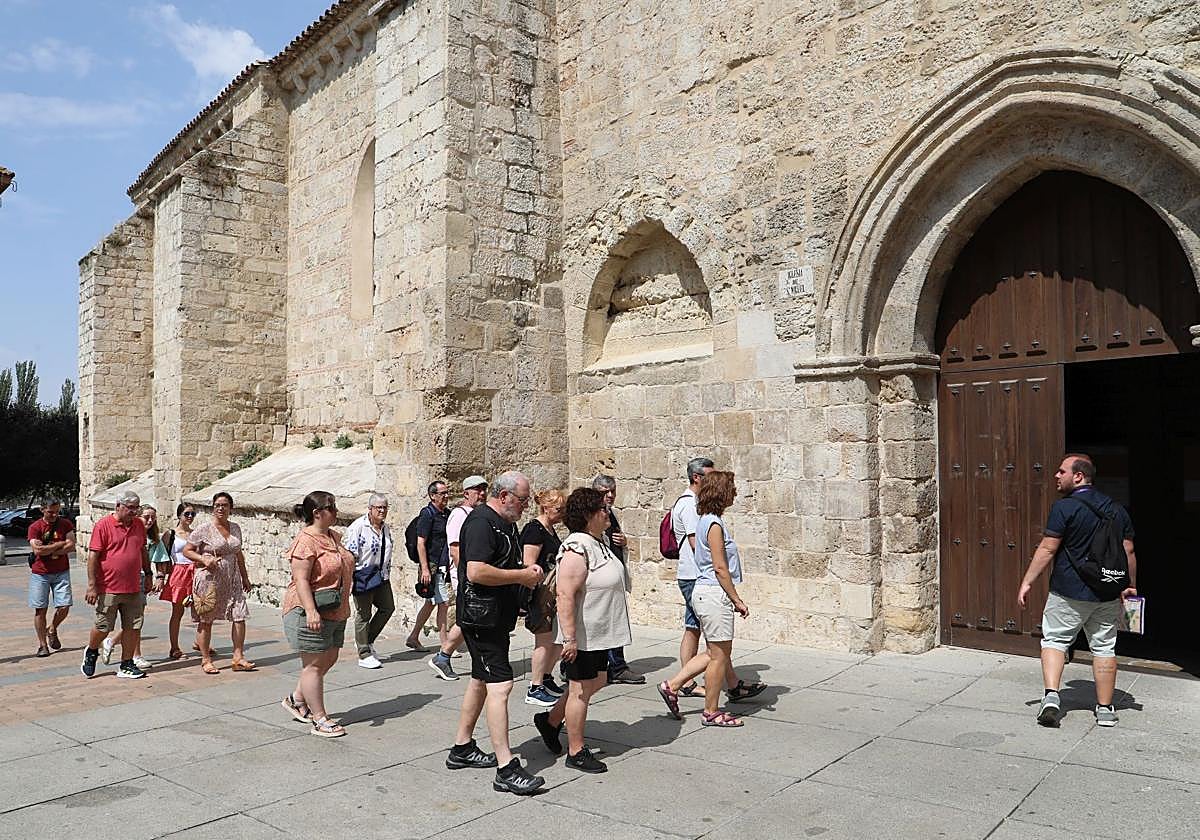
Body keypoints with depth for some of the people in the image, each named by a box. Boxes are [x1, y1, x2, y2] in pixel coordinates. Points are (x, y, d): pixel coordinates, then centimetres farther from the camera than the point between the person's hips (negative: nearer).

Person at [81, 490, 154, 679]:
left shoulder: (139, 525, 10)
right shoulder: (103, 525, -8)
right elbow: (93, 556, -10)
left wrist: (147, 575, 20)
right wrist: (92, 585, -13)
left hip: (134, 588, 5)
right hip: (109, 588, -5)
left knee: (133, 627, 5)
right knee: (103, 627, 5)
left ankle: (126, 665, 16)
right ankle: (91, 652, 34)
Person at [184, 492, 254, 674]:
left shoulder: (235, 528, 10)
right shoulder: (204, 529, -5)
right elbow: (187, 550, -2)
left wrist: (245, 577, 20)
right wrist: (204, 559, -19)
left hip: (232, 580, 5)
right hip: (208, 579, -5)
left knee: (240, 616, -1)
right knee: (205, 620, 3)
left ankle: (238, 657, 6)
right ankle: (206, 660, 14)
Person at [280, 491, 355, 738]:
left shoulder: (333, 536, 12)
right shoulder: (305, 541, -16)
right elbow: (301, 580, -22)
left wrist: (343, 607, 25)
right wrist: (311, 611, -29)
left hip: (335, 613, 9)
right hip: (312, 613, -9)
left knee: (329, 659, 15)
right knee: (314, 664, 0)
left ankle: (296, 699, 32)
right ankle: (320, 720, 6)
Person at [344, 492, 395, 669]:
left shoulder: (385, 527, 12)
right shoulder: (358, 526, -12)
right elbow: (351, 554, -15)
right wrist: (350, 577, -19)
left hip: (381, 576, 8)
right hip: (363, 575, -8)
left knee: (388, 607, 8)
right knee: (363, 614, 1)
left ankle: (367, 640, 26)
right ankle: (364, 656, 9)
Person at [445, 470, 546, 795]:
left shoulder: (506, 523, 15)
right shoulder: (481, 522, -17)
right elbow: (476, 572, -27)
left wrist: (527, 572, 10)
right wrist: (522, 576, -20)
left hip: (497, 617, 11)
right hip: (482, 617, -11)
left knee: (481, 680, 18)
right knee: (500, 685, -12)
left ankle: (462, 748, 31)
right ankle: (506, 769, -10)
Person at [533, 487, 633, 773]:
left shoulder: (599, 542, 9)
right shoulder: (577, 549, -23)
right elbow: (565, 595, -27)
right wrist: (569, 638, -28)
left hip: (600, 632, 10)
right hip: (583, 635, -10)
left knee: (597, 681, 19)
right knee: (581, 690, 2)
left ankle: (551, 720, 34)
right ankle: (576, 752, 17)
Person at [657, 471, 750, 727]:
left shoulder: (706, 521, 13)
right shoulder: (714, 524, -17)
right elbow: (720, 568, -18)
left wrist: (732, 599, 21)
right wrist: (737, 600, -12)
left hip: (704, 592, 10)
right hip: (714, 593, -10)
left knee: (714, 653, 17)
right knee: (720, 655, 2)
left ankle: (671, 685, 18)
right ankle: (711, 712, 13)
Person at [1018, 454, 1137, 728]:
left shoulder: (1064, 507, -12)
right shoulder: (1117, 509, 7)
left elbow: (1047, 550, -14)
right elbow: (1129, 552, 10)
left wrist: (1027, 582, -9)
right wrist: (1131, 585, 21)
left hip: (1069, 592, -5)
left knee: (1054, 640, 6)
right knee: (1104, 647, 12)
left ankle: (1051, 695, -8)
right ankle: (1105, 709, 17)